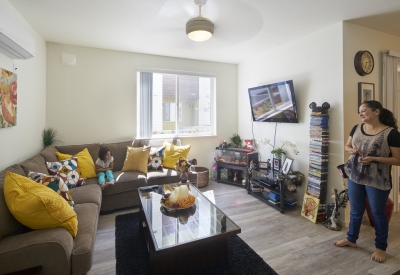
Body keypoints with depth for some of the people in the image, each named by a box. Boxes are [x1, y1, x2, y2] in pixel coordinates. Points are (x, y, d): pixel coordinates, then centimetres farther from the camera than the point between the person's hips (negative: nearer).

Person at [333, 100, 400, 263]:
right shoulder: (356, 129, 1)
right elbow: (346, 146, 13)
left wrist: (374, 158, -24)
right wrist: (352, 150, -9)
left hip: (377, 181, -4)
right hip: (355, 177, 5)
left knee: (378, 214, 13)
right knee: (355, 211, 18)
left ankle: (381, 247, 34)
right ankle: (351, 239, 37)